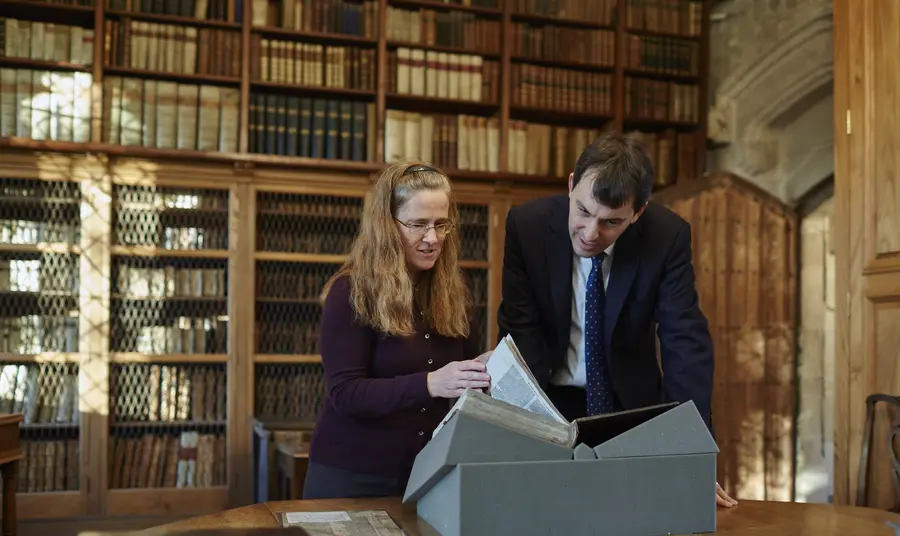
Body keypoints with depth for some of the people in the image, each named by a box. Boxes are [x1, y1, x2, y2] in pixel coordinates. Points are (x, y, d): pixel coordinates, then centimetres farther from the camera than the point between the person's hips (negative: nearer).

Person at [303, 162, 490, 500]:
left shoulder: (453, 292, 2)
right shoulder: (350, 293, -12)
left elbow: (468, 379, 9)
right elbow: (344, 393, -20)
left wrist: (489, 376, -14)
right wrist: (429, 384, -33)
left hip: (430, 475, 4)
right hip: (351, 475, -4)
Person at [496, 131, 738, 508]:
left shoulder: (668, 235, -18)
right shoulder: (527, 224, -18)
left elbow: (686, 343, -18)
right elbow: (521, 333, -15)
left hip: (630, 403, 1)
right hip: (548, 401, 0)